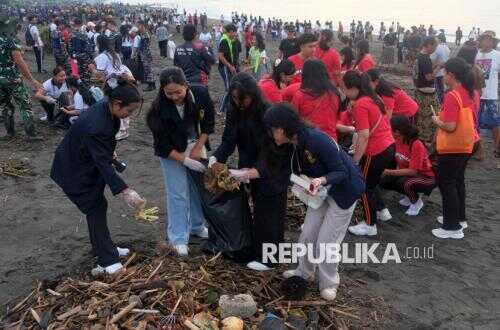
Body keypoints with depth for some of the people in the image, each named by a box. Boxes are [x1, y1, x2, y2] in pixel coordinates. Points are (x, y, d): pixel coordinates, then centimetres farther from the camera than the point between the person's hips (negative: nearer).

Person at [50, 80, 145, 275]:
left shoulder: (106, 108, -10)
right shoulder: (96, 126, -37)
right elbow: (103, 163, -35)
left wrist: (110, 152, 24)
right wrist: (125, 191, -37)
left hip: (88, 165, 9)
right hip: (75, 172, -9)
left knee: (99, 206, 16)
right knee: (96, 209, -4)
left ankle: (106, 249, 31)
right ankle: (107, 262, 6)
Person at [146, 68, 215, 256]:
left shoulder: (201, 94, -20)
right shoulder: (159, 108, -27)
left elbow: (208, 123, -5)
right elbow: (162, 145, -19)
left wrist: (198, 148, -11)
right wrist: (185, 160, -22)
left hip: (196, 145, 3)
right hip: (171, 152, -3)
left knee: (199, 187, 10)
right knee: (178, 194, -3)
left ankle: (197, 226, 32)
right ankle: (178, 238, 9)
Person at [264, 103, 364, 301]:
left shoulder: (316, 140, -33)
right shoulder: (293, 144, -9)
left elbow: (341, 172, -26)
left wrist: (322, 180, -43)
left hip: (344, 190, -7)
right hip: (322, 190, 7)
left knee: (326, 242, -2)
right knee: (307, 234, 10)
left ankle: (329, 284, 20)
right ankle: (304, 272, 34)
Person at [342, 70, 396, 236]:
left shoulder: (360, 105, -20)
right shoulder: (373, 98, 7)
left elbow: (364, 136, -24)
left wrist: (355, 161, -19)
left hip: (376, 151, -9)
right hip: (388, 146, 9)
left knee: (364, 187, 7)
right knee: (371, 181, 26)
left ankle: (370, 225, 20)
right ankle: (382, 211, 41)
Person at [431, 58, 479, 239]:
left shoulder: (452, 96, -23)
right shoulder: (473, 93, 4)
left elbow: (450, 127, -26)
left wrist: (437, 121, -8)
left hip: (452, 147, -9)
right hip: (467, 144, 9)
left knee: (446, 184, 2)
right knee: (458, 181, 21)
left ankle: (453, 227, 7)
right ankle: (459, 218, 33)